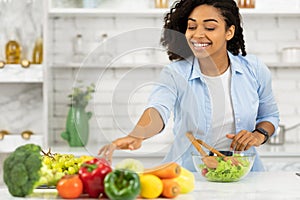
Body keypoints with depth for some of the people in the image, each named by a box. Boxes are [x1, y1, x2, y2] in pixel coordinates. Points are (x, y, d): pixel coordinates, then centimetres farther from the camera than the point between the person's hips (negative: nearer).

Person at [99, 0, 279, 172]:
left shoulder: (254, 70, 1)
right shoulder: (175, 74, -7)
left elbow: (269, 116, 17)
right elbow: (159, 109, -28)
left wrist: (260, 135, -6)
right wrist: (136, 136, -50)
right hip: (189, 173, -2)